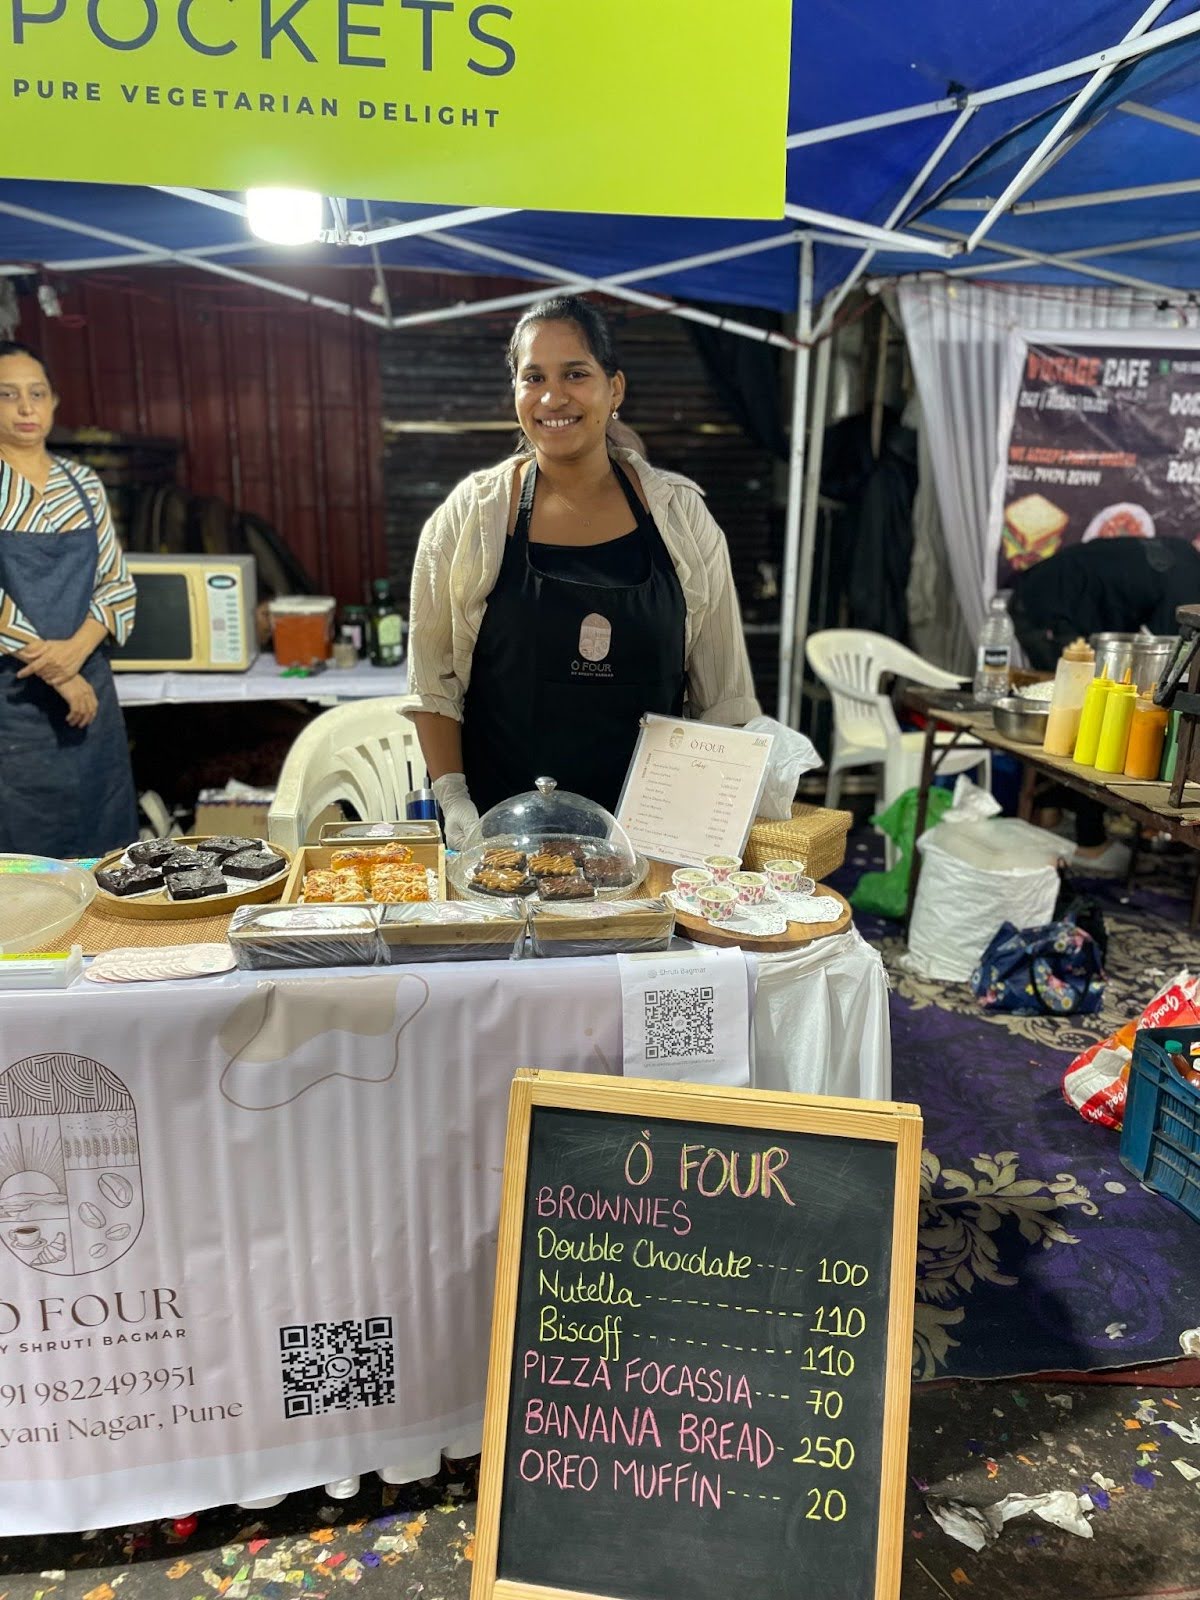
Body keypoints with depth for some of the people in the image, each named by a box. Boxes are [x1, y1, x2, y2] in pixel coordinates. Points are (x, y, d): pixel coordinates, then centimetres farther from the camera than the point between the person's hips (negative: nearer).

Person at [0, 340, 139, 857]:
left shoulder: (83, 484, 9)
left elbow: (118, 585, 5)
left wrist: (76, 650, -12)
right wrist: (54, 673, -13)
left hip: (87, 684, 4)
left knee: (100, 844, 7)